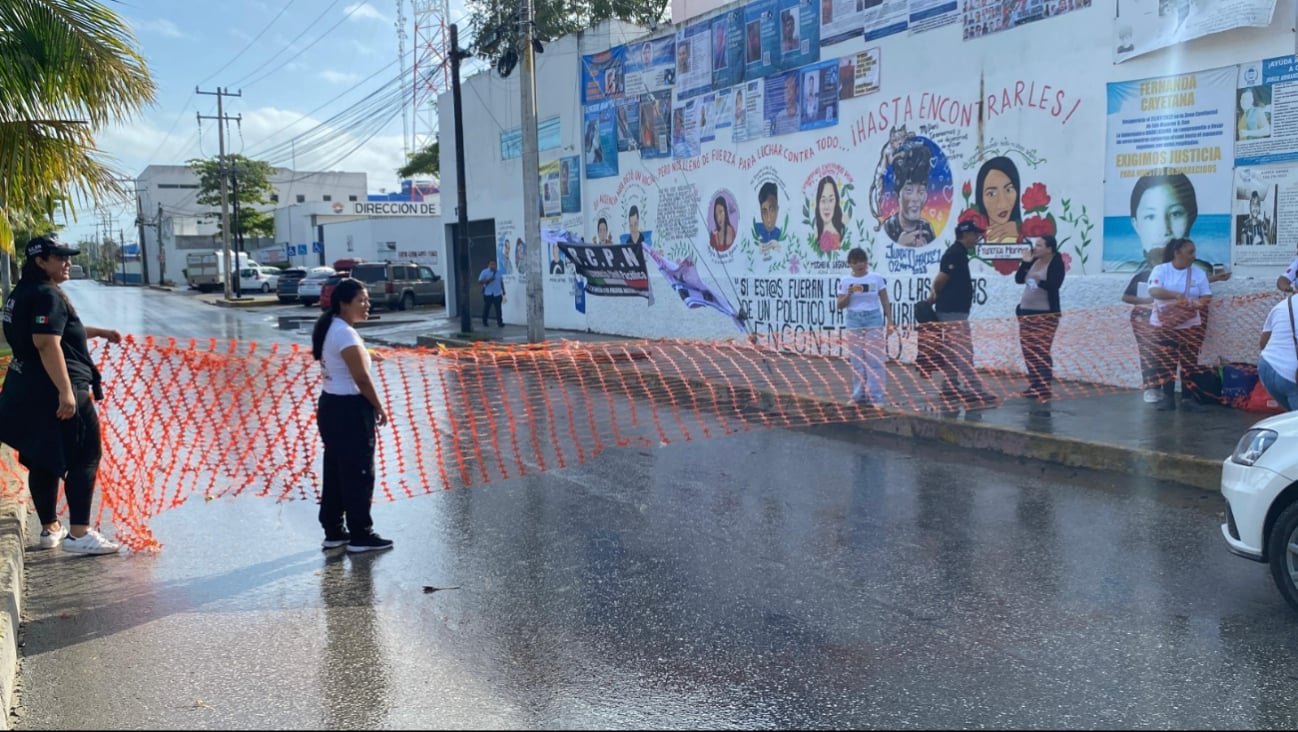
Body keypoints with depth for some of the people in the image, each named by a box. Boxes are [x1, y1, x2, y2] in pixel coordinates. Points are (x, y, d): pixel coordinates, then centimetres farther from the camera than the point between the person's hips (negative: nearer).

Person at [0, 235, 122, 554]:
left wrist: (99, 332, 33)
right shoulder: (47, 295, -16)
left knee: (43, 461, 15)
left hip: (29, 389, 10)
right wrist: (65, 391, -29)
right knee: (84, 458, -6)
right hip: (52, 390, -10)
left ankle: (50, 529, 23)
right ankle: (78, 533, -8)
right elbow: (47, 344, -26)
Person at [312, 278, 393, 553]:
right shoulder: (345, 333, -19)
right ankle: (360, 536, 8)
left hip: (331, 406, 10)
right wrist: (379, 408, -8)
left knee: (336, 472, 15)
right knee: (359, 474, -1)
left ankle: (334, 532, 23)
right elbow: (362, 379, -20)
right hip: (350, 410, -10)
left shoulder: (330, 329, 12)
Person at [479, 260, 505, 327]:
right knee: (486, 308, 6)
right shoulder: (484, 272, -3)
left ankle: (499, 323, 0)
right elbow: (480, 282, -9)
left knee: (498, 309, -2)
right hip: (488, 294, -3)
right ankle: (484, 322, 20)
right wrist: (488, 280, -22)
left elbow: (501, 282, 19)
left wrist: (503, 291, 16)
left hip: (497, 294, 3)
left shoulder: (498, 273, 11)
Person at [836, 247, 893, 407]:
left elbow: (885, 301, 4)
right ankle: (859, 396, 12)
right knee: (857, 360, 4)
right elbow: (840, 305, 2)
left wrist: (889, 322, -1)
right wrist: (849, 293, -15)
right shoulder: (845, 281, 4)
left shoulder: (877, 278, 1)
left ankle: (876, 396, -4)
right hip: (854, 322, 2)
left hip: (873, 321, -2)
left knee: (874, 359, -6)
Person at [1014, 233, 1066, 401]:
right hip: (1026, 312, 8)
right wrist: (1025, 262, -4)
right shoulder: (1033, 261, 10)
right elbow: (1019, 279, 7)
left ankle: (1046, 388, -9)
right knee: (1028, 351, 9)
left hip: (1046, 314, -8)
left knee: (1042, 352, -11)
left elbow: (1055, 285, -19)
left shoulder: (1056, 263, -9)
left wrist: (1040, 282, -35)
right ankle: (1034, 386, 17)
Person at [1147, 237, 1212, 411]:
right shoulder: (1160, 270, -1)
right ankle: (1168, 397, 5)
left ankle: (1188, 397, 7)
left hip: (1190, 325, 2)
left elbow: (1207, 298, 3)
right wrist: (1176, 295, -29)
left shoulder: (1198, 273, 6)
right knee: (1166, 362, 0)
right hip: (1164, 325, -2)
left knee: (1189, 362, 1)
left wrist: (1193, 305, -19)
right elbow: (1154, 291, -16)